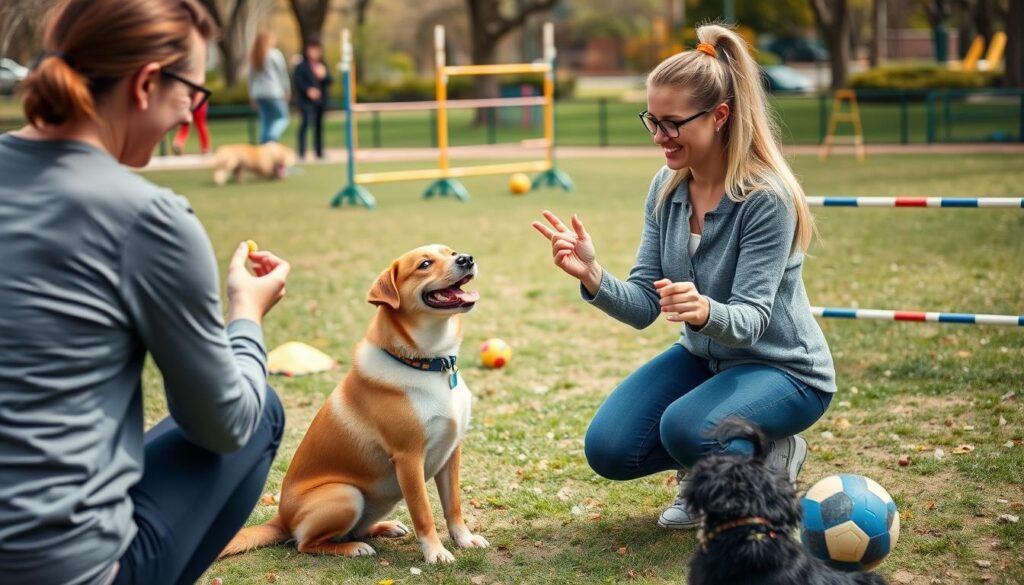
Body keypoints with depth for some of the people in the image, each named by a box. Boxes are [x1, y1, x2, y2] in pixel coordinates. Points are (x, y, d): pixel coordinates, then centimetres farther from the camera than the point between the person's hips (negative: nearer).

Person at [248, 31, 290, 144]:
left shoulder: (253, 57, 11)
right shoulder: (275, 54, -4)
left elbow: (251, 77, 12)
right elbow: (283, 74, -5)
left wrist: (252, 97, 16)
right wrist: (287, 91, 2)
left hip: (258, 94, 6)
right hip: (274, 92, -6)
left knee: (265, 121, 10)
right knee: (282, 118, 0)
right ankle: (272, 138, -23)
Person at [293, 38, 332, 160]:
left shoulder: (322, 65, 14)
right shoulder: (301, 66, -3)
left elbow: (329, 81, 13)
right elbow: (299, 81, -10)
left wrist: (324, 75, -8)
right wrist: (308, 90, -22)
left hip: (320, 100, 6)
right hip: (306, 100, -6)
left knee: (319, 125, 9)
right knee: (307, 120, -18)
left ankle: (319, 152, 17)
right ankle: (302, 151, -18)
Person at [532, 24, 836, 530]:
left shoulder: (767, 197, -25)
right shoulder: (666, 188, -6)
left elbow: (751, 321, -28)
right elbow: (644, 306, -8)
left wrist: (706, 311, -51)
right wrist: (592, 275, -29)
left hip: (782, 369, -6)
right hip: (702, 356, 6)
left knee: (685, 428, -33)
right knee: (608, 449, -12)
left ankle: (773, 459, 0)